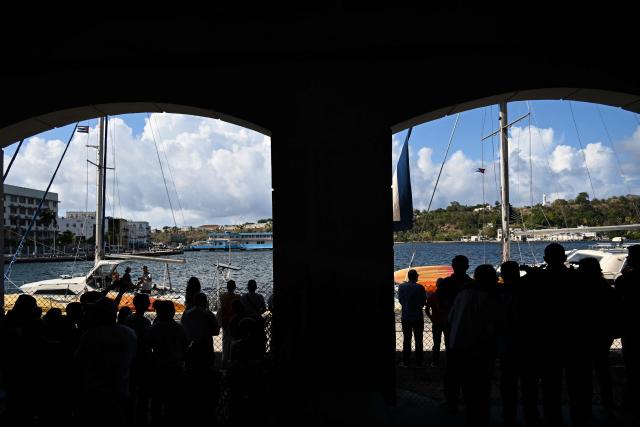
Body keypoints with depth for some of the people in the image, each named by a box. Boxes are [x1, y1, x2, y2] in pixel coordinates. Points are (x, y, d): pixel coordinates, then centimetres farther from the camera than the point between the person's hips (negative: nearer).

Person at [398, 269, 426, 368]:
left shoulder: (401, 287, -5)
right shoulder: (420, 287, -11)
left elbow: (400, 300, 3)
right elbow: (424, 302, -2)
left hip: (406, 317, 2)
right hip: (418, 317, -2)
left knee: (406, 340, 9)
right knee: (418, 340, 8)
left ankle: (405, 362, 9)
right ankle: (418, 362, 10)